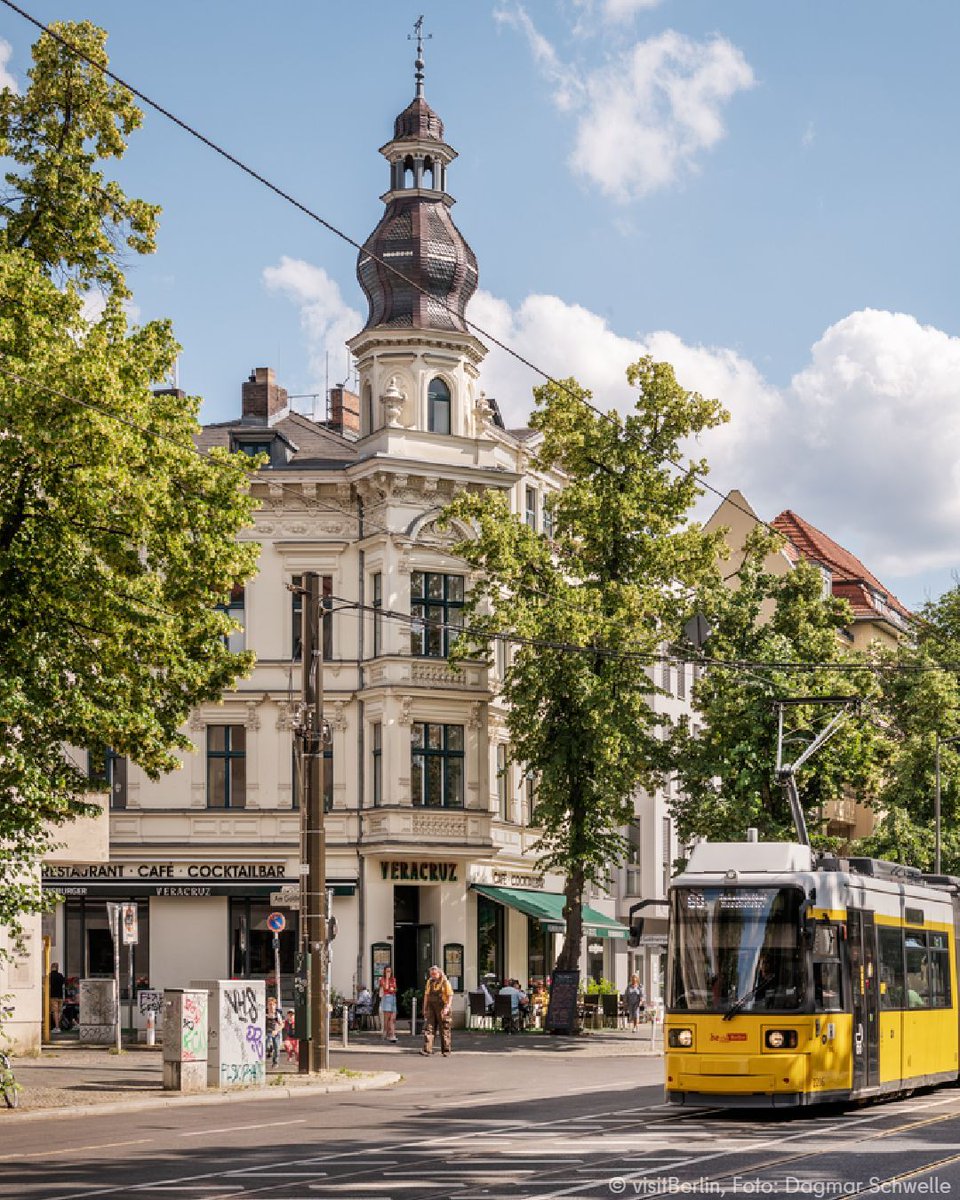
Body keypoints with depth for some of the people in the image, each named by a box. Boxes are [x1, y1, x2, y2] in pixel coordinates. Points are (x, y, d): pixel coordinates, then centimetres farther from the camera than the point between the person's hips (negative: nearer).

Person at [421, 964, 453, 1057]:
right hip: (431, 1007, 4)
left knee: (444, 1030, 1)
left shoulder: (445, 982, -5)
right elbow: (426, 995, 16)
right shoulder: (429, 982, 10)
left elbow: (450, 996, -9)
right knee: (428, 1028, -8)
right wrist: (425, 1008, 13)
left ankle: (446, 1051, 9)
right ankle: (427, 1049, -13)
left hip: (442, 1008, -4)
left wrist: (447, 1007, -21)